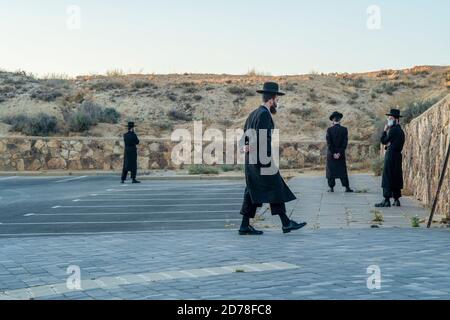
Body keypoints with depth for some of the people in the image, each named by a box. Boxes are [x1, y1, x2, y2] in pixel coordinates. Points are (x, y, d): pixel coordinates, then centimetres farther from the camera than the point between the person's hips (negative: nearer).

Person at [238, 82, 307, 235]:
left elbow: (244, 136, 15)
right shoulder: (264, 114, -13)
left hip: (251, 160, 9)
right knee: (276, 190, -2)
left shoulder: (253, 114, 16)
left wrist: (245, 146, -3)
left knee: (253, 192, 9)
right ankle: (286, 223, 4)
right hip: (263, 160, -9)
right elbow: (265, 139, -21)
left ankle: (245, 226, 7)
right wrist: (270, 160, -18)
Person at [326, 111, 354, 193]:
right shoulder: (344, 129, -3)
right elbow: (345, 143, -6)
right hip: (341, 155, 2)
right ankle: (347, 187, 7)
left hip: (331, 154, -2)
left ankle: (331, 188, 4)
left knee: (331, 170, 5)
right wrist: (340, 153, -6)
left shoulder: (329, 130, -7)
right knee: (343, 170, 8)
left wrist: (333, 153, -7)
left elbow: (329, 143, -10)